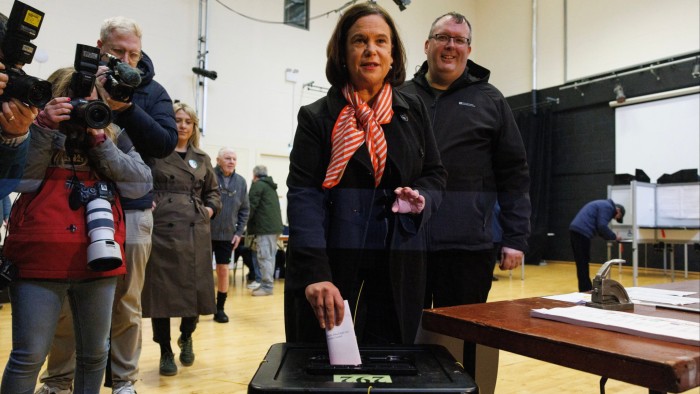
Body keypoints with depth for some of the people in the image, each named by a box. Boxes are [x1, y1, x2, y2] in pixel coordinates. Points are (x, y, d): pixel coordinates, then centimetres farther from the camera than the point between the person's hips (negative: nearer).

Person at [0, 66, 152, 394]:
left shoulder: (112, 135, 12)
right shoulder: (36, 130, 7)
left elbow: (141, 183, -1)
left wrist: (101, 141, -8)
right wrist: (45, 128, -12)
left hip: (97, 259, 3)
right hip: (40, 258, -2)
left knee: (94, 353, 13)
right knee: (29, 356, 1)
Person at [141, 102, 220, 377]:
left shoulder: (202, 159, 15)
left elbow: (213, 191, 22)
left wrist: (210, 209, 5)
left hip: (195, 231, 3)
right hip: (162, 228, -3)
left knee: (195, 289, 5)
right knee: (161, 291, 1)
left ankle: (186, 338, 32)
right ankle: (165, 352, 17)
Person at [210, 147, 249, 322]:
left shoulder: (241, 182, 4)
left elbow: (244, 210, 9)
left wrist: (239, 232, 3)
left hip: (227, 235, 3)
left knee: (223, 270, 7)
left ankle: (220, 308, 19)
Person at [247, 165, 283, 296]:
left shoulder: (258, 185, -4)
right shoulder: (271, 186, 23)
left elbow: (252, 206, -10)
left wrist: (246, 222, 1)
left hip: (265, 227, -9)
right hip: (275, 226, 9)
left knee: (264, 257, -7)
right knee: (270, 256, 12)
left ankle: (267, 286, -7)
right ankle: (267, 283, 16)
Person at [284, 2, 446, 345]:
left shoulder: (413, 112, 10)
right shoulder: (316, 117, -1)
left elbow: (435, 175, 16)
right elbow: (303, 197, -11)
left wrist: (422, 198, -9)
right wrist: (315, 273, -24)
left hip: (398, 271, 3)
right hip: (332, 268, -2)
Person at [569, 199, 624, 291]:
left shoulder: (604, 205, 29)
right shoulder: (608, 207, -3)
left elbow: (597, 227, 28)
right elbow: (602, 226, -14)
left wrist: (610, 236, 18)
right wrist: (614, 237, 1)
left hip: (575, 230, 10)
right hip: (582, 232, -10)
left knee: (581, 263, 13)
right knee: (583, 263, -5)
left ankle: (585, 288, 19)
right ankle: (585, 289, 0)